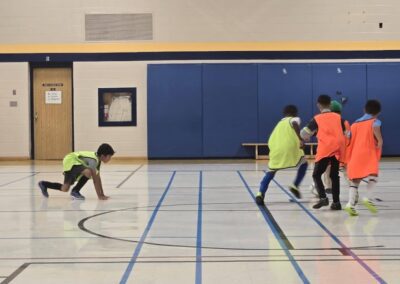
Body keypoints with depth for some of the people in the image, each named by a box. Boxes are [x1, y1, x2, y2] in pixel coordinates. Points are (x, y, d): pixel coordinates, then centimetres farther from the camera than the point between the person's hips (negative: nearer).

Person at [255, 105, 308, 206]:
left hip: (276, 149, 4)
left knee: (271, 172, 14)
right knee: (304, 164, 24)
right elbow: (295, 124, -10)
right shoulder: (294, 119, 17)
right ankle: (295, 186, 10)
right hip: (290, 147, -3)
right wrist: (300, 139, -15)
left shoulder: (280, 123, 32)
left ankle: (260, 194, -8)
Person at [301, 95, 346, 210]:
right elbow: (346, 133, 16)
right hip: (337, 150, 3)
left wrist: (307, 138, 31)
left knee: (316, 175, 6)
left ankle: (323, 198, -11)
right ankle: (336, 202, 6)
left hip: (325, 150, -3)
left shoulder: (317, 118, 5)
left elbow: (304, 133, 8)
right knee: (334, 176, 11)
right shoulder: (338, 117, 13)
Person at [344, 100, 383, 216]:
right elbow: (375, 128, -22)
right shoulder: (375, 121, 4)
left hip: (355, 155, 5)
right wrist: (380, 140, -22)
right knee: (373, 176, -2)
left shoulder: (354, 124, 19)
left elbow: (349, 142, 18)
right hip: (369, 154, -5)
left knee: (355, 180, 5)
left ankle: (350, 204, -11)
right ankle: (368, 198, -24)